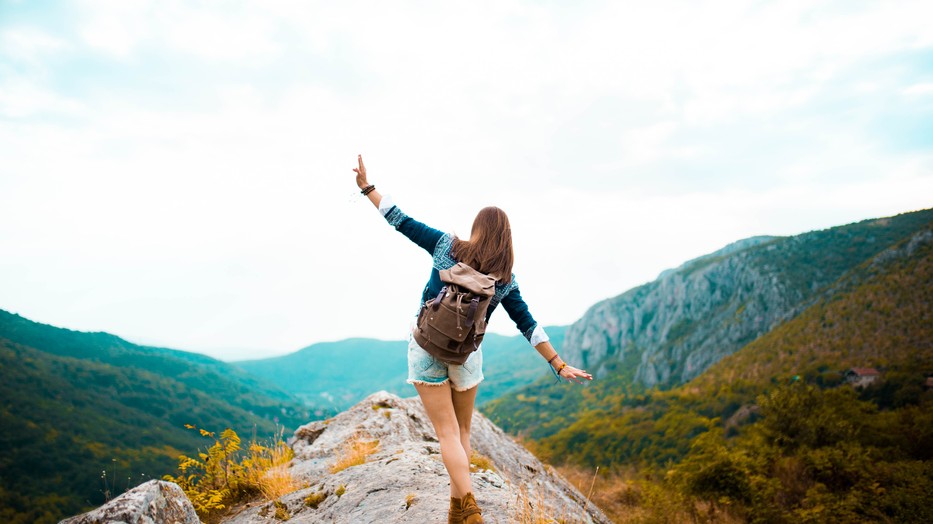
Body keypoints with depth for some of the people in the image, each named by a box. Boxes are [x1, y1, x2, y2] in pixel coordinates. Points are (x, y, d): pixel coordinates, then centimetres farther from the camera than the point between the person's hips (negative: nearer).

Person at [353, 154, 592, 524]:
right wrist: (559, 365, 4)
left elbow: (402, 222, -2)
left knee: (448, 432, 3)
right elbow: (528, 326, -2)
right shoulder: (505, 278, 0)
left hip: (427, 349, -1)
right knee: (462, 430, 18)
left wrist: (367, 187, 7)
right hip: (466, 355, 1)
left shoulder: (447, 245, -4)